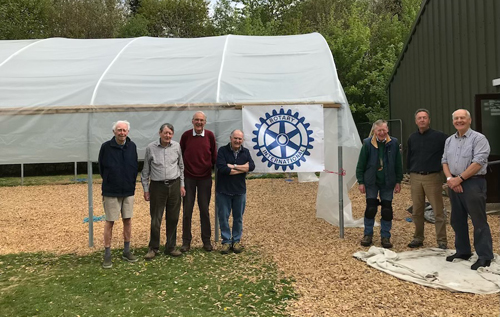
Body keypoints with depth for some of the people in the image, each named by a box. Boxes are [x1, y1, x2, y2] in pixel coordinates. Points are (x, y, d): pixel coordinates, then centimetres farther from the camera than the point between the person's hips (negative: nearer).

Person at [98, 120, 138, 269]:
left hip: (128, 191, 3)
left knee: (127, 220, 9)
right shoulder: (106, 147, -9)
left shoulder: (132, 146, 0)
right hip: (111, 191, -3)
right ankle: (107, 254, 12)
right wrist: (109, 181, 8)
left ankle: (126, 251, 23)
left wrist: (131, 183, 7)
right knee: (109, 222, 2)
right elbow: (101, 167, 3)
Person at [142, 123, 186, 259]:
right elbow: (146, 170, 4)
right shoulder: (151, 148, -3)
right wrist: (146, 189, 3)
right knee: (155, 219, 2)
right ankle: (153, 248, 17)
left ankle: (170, 247, 21)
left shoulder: (176, 146, 2)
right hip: (157, 186, -2)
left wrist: (182, 185, 9)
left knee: (173, 218, 8)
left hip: (174, 185, 2)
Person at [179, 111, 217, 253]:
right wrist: (181, 172, 5)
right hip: (188, 177, 0)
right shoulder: (186, 135, -2)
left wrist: (213, 167, 9)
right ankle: (186, 241, 15)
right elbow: (180, 154, 6)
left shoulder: (210, 135, 0)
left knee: (204, 210, 7)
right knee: (187, 210, 4)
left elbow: (214, 155, 9)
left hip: (205, 177, 0)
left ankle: (206, 241, 18)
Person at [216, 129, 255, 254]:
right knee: (223, 217, 4)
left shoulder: (245, 152, 4)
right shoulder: (222, 150, -6)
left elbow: (251, 166, -12)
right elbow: (222, 168, -21)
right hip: (223, 190, -2)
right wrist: (243, 168, -13)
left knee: (238, 217, 11)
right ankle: (226, 241, 17)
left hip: (240, 190, 3)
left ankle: (236, 241, 24)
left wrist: (233, 166, -19)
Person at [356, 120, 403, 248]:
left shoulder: (393, 143, -2)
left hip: (388, 182, 1)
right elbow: (361, 164, -2)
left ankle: (385, 236, 17)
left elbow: (398, 164, 4)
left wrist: (398, 181, 4)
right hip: (371, 182, -1)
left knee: (387, 209, 5)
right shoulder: (367, 143, -6)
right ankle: (368, 234, 18)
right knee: (370, 208, 2)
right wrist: (361, 182, -5)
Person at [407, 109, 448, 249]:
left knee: (438, 211, 0)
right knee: (417, 211, 10)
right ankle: (418, 238, 21)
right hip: (415, 178, 4)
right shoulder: (412, 138, 10)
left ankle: (442, 241, 8)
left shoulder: (439, 136, -5)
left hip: (433, 177, -4)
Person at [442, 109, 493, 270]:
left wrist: (459, 179, -17)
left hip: (473, 183, -7)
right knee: (457, 220, 13)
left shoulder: (478, 138, -8)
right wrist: (450, 179, -5)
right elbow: (444, 161, 12)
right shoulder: (449, 140, 13)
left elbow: (478, 162, -17)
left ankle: (484, 257, 5)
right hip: (455, 184, 7)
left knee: (479, 222, -3)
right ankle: (462, 251, 25)